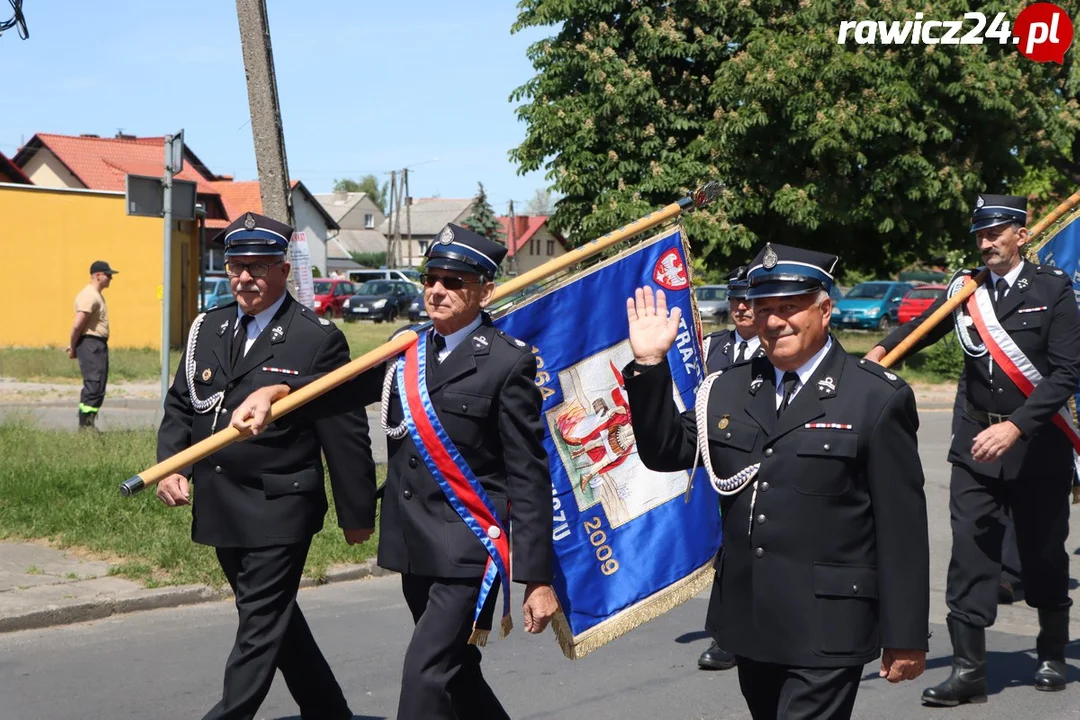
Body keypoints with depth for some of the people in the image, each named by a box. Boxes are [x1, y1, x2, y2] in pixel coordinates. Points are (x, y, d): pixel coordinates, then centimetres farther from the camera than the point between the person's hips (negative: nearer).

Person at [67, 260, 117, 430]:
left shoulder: (97, 295, 18)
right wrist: (73, 347, -11)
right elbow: (77, 325, -21)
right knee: (94, 386, -11)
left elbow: (78, 325, 20)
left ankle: (86, 425, 19)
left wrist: (73, 346, 15)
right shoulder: (89, 296, -16)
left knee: (97, 386, 13)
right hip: (90, 344, -11)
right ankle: (86, 424, -9)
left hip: (99, 345, 11)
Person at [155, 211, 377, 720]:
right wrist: (170, 464, -3)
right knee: (273, 617, 18)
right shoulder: (208, 329, 7)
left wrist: (356, 513, -5)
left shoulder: (318, 339, -11)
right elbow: (181, 403, 14)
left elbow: (346, 435, -8)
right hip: (219, 506, 7)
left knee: (260, 626, -4)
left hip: (278, 510, -7)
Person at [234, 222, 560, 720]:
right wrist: (277, 391, -17)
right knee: (454, 674, 18)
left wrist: (537, 579, -13)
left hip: (470, 553, -7)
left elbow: (529, 477, -10)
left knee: (426, 672, -14)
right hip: (416, 550, 7)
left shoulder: (507, 362, -8)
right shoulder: (406, 350, 11)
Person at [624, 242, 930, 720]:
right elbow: (665, 453, 10)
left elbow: (903, 527, -8)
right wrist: (650, 366, -2)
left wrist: (906, 637, -8)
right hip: (749, 625, 6)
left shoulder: (878, 399, -7)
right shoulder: (729, 390, 10)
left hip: (825, 632, -6)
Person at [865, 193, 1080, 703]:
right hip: (976, 445, 2)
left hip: (1038, 446, -2)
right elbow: (922, 327, 0)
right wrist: (881, 350, -22)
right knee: (970, 551, -5)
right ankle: (968, 670, -2)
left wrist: (1016, 427, -21)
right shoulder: (967, 288, 3)